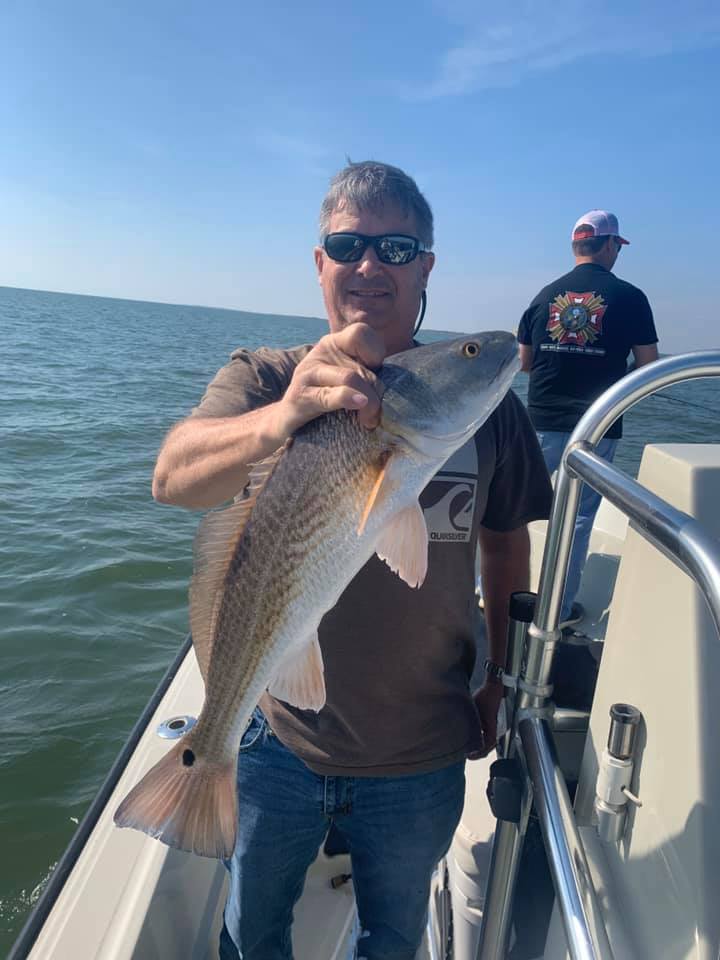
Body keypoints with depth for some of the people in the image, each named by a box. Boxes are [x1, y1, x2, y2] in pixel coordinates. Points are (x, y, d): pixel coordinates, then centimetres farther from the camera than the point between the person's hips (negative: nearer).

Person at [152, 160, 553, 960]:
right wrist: (280, 420, -50)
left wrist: (500, 680, 8)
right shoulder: (262, 379, -11)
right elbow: (171, 478, -30)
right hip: (278, 743, 0)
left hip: (420, 762, 1)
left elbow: (507, 541, 3)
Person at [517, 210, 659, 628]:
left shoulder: (546, 294, 6)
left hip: (541, 423, 3)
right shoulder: (629, 296, -3)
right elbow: (648, 366, 0)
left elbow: (524, 361, 11)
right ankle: (560, 608, 14)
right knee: (579, 516, 6)